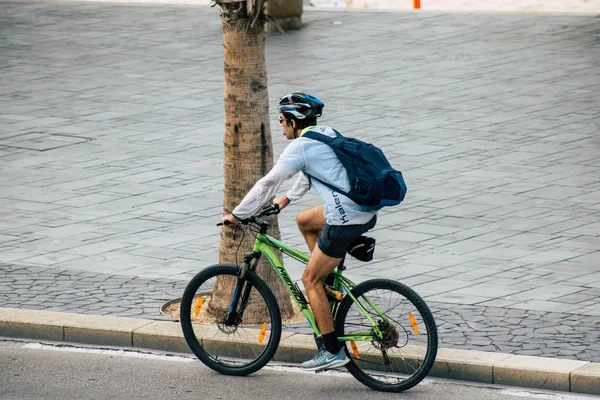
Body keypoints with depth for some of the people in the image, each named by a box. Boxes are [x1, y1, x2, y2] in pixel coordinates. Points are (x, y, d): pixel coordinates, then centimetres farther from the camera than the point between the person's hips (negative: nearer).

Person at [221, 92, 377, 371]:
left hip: (345, 222, -9)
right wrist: (289, 198, 44)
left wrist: (237, 215, 2)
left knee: (310, 280, 5)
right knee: (304, 221, 30)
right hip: (367, 211, 9)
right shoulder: (327, 134, 16)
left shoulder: (300, 147, -9)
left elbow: (268, 183, -7)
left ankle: (333, 351, 5)